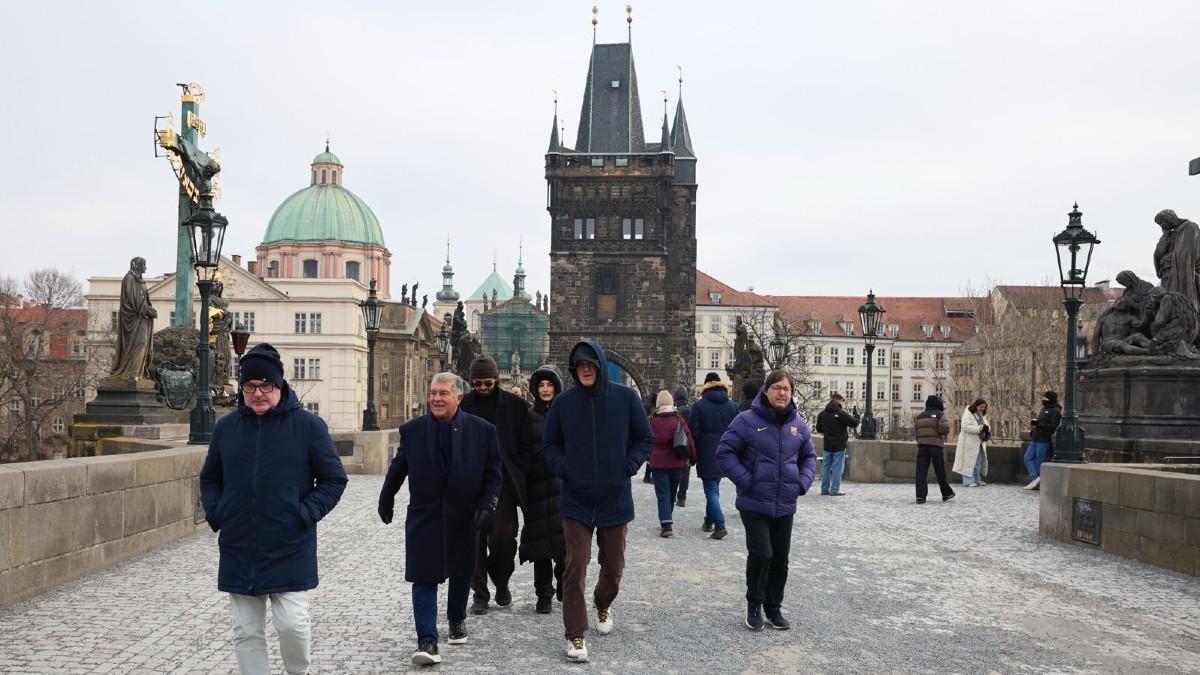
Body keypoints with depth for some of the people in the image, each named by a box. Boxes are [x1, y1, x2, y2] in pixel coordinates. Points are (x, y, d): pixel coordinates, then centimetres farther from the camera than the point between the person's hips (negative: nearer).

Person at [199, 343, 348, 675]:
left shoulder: (308, 425, -4)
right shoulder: (226, 427, 6)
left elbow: (334, 479, 0)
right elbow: (209, 478, 19)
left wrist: (306, 514, -11)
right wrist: (215, 513, 2)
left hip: (290, 550, -3)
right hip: (238, 550, 3)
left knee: (292, 623, -8)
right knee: (247, 633, 8)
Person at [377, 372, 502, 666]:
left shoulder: (482, 430, -6)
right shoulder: (412, 429, -2)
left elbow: (493, 472, -1)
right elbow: (398, 468, 9)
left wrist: (487, 504, -12)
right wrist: (386, 500, 17)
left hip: (464, 517, 1)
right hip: (423, 517, 0)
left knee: (461, 573, 17)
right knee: (424, 578, -6)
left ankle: (457, 619, 41)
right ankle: (427, 641, -4)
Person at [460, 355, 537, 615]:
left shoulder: (515, 405, 2)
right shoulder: (463, 406, 5)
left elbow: (525, 446, 4)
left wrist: (516, 477, -5)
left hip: (503, 483, -1)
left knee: (503, 536, -5)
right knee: (475, 539, 3)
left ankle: (501, 584, 20)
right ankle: (480, 594, 14)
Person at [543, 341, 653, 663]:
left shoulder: (626, 398, -4)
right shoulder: (563, 403, -2)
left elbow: (645, 439, 4)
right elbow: (551, 445, 9)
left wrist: (628, 467, -10)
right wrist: (563, 468, -9)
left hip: (615, 498, 1)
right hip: (576, 500, -1)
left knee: (613, 566, 15)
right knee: (575, 568, -6)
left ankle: (603, 606, 45)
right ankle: (574, 635, 3)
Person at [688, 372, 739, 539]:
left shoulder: (699, 406, -6)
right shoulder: (732, 406, 5)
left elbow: (693, 432, -8)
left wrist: (693, 455, 2)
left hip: (707, 455, -4)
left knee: (711, 489, -4)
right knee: (714, 487, 18)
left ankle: (719, 524, -19)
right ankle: (709, 521, 26)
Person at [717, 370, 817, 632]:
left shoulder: (799, 425, 6)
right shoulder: (747, 420, -9)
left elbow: (809, 457, 20)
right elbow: (725, 452, -7)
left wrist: (803, 482, 4)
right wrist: (746, 481, -14)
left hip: (785, 505, 5)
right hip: (755, 504, -5)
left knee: (780, 559, 11)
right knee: (761, 553, -14)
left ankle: (773, 609, 27)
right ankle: (754, 605, 9)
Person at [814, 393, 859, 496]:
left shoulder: (822, 414, 4)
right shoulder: (841, 413, -14)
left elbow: (819, 429, 12)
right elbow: (854, 423, -12)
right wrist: (856, 417, 9)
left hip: (827, 445, 6)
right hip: (839, 445, -5)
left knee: (826, 467, 11)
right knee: (837, 467, -1)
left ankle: (825, 489, 13)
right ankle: (835, 490, -3)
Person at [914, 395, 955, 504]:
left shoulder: (920, 416, 15)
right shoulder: (940, 415, 0)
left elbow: (915, 429, 10)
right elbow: (945, 428, -14)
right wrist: (944, 433, 6)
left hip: (922, 445, 3)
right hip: (936, 445, -3)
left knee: (921, 471, -2)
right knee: (940, 471, 10)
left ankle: (920, 496, -11)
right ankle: (946, 493, 24)